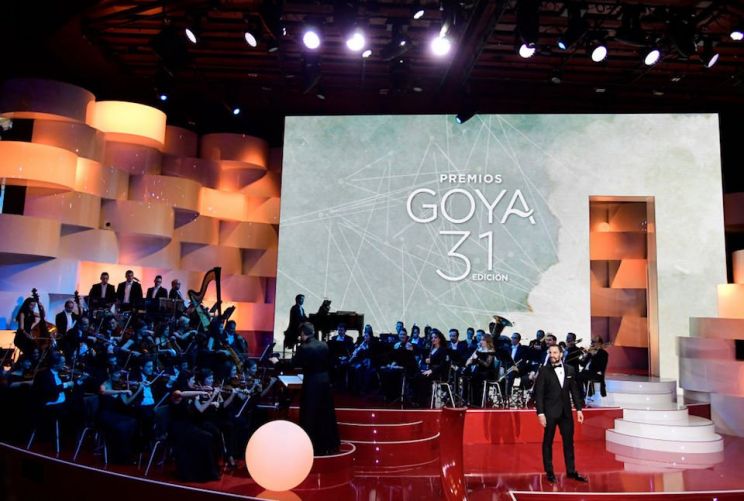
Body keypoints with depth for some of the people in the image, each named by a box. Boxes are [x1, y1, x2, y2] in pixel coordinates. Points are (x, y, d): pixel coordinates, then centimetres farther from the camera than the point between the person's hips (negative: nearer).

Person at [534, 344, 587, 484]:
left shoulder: (570, 370, 5)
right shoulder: (544, 371, -6)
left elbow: (574, 390, 9)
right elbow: (538, 393, -8)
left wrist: (579, 409, 4)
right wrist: (540, 413, -13)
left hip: (566, 411, 3)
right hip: (550, 412, -3)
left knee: (569, 441, 9)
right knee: (548, 442, 6)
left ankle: (571, 470, 21)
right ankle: (549, 472, 16)